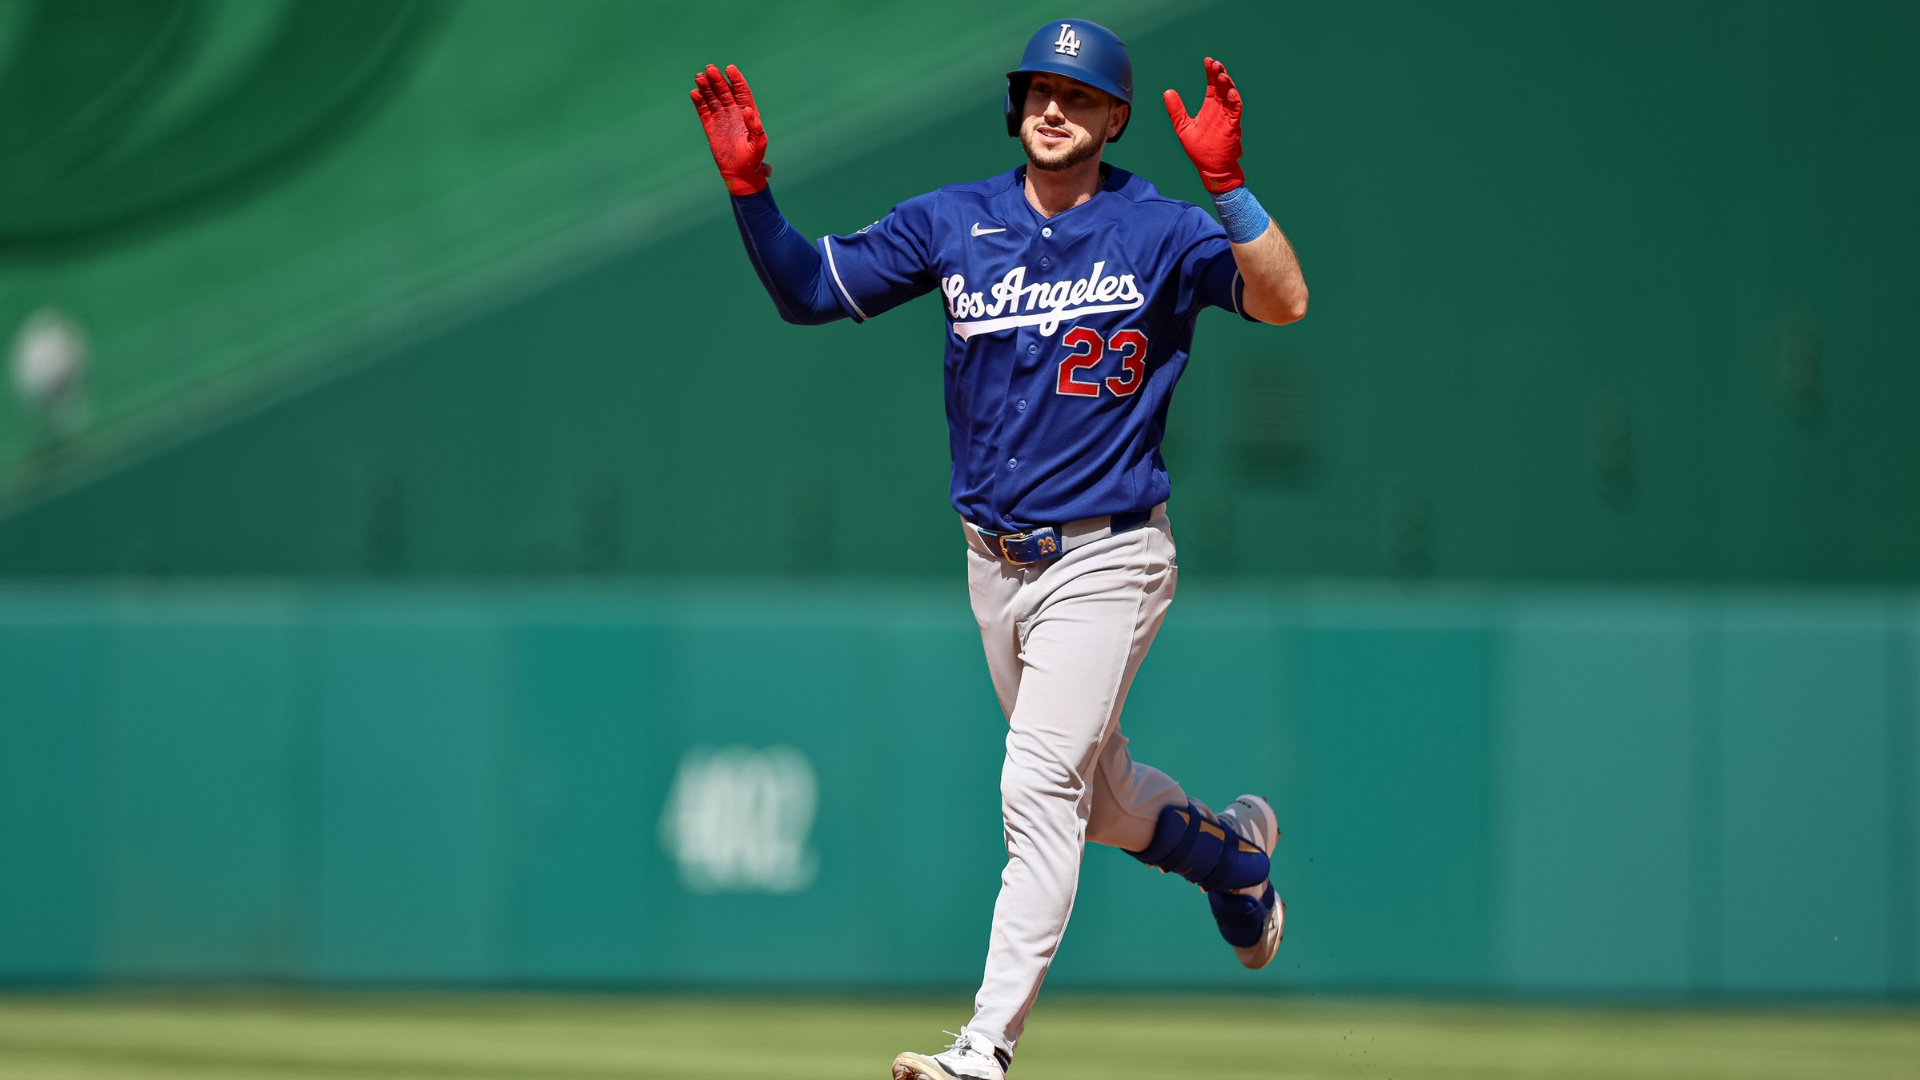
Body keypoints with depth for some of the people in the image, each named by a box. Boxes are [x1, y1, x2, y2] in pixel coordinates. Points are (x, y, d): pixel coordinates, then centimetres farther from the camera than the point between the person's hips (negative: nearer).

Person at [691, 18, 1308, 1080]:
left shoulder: (1158, 232, -9)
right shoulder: (953, 223, 4)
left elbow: (1283, 302, -24)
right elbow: (806, 290, 4)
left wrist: (1226, 182, -36)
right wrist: (750, 190, -12)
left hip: (1104, 562, -6)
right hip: (995, 565, 6)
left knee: (1040, 790, -15)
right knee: (1095, 793, 19)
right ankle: (1232, 850, 49)